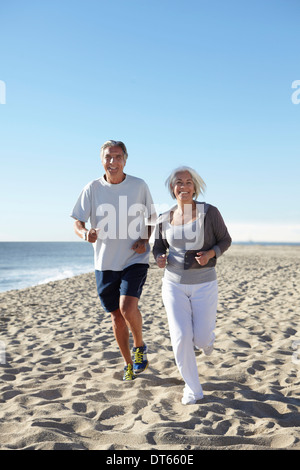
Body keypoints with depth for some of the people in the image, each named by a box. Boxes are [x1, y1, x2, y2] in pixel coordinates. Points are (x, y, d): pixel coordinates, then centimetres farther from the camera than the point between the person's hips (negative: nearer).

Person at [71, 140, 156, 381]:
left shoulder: (139, 186, -3)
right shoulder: (92, 189, -3)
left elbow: (151, 217, 10)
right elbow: (78, 222, -1)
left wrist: (145, 240, -8)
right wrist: (85, 233, -24)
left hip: (135, 259, -2)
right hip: (105, 262, 2)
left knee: (127, 307, -20)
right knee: (117, 316, 10)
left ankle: (140, 346, 11)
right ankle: (128, 363, 31)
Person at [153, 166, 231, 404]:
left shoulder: (209, 212, -10)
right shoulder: (164, 219, -1)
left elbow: (225, 240, -1)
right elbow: (159, 247, 10)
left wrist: (210, 254, -21)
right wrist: (160, 258, -14)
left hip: (204, 284, -1)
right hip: (174, 284, 2)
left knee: (202, 339, 2)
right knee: (181, 338, -6)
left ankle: (206, 335, 42)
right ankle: (193, 388, 15)